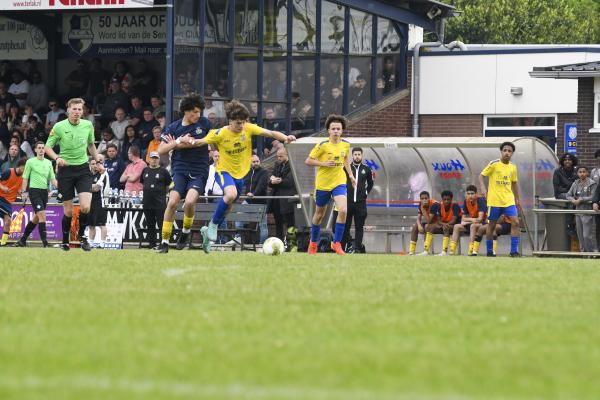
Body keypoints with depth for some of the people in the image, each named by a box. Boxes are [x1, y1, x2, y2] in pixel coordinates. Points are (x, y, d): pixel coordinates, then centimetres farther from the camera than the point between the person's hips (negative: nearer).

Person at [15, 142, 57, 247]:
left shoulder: (48, 163, 12)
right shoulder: (30, 162, -1)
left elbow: (52, 178, 12)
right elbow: (25, 178, 1)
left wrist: (58, 186, -6)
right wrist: (24, 192, -6)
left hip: (44, 191, 6)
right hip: (34, 190, -6)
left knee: (37, 217, 10)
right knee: (42, 214, -18)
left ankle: (23, 239, 25)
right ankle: (44, 242, -20)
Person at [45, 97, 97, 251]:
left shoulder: (88, 125, 2)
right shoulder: (59, 127, -6)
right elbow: (48, 147, -1)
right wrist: (57, 158, -18)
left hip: (83, 168, 2)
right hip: (65, 169, -2)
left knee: (85, 207, -14)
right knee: (68, 211, 1)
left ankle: (82, 235, 10)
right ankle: (65, 240, 21)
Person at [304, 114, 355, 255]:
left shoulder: (346, 145, -1)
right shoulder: (323, 145, -14)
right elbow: (308, 161, -10)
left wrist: (350, 175, 14)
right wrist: (324, 163, -21)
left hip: (339, 182, 2)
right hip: (323, 184, -2)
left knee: (343, 210, -21)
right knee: (319, 214, 13)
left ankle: (337, 243, -8)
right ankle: (313, 243, 35)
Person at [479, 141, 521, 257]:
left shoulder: (513, 167, 8)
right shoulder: (494, 164, -6)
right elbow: (481, 175, -3)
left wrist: (517, 199, 20)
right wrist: (483, 188, -19)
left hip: (509, 200, 4)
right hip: (494, 200, -4)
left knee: (515, 222, -10)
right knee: (492, 225, 4)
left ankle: (514, 251, -7)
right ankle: (489, 251, 17)